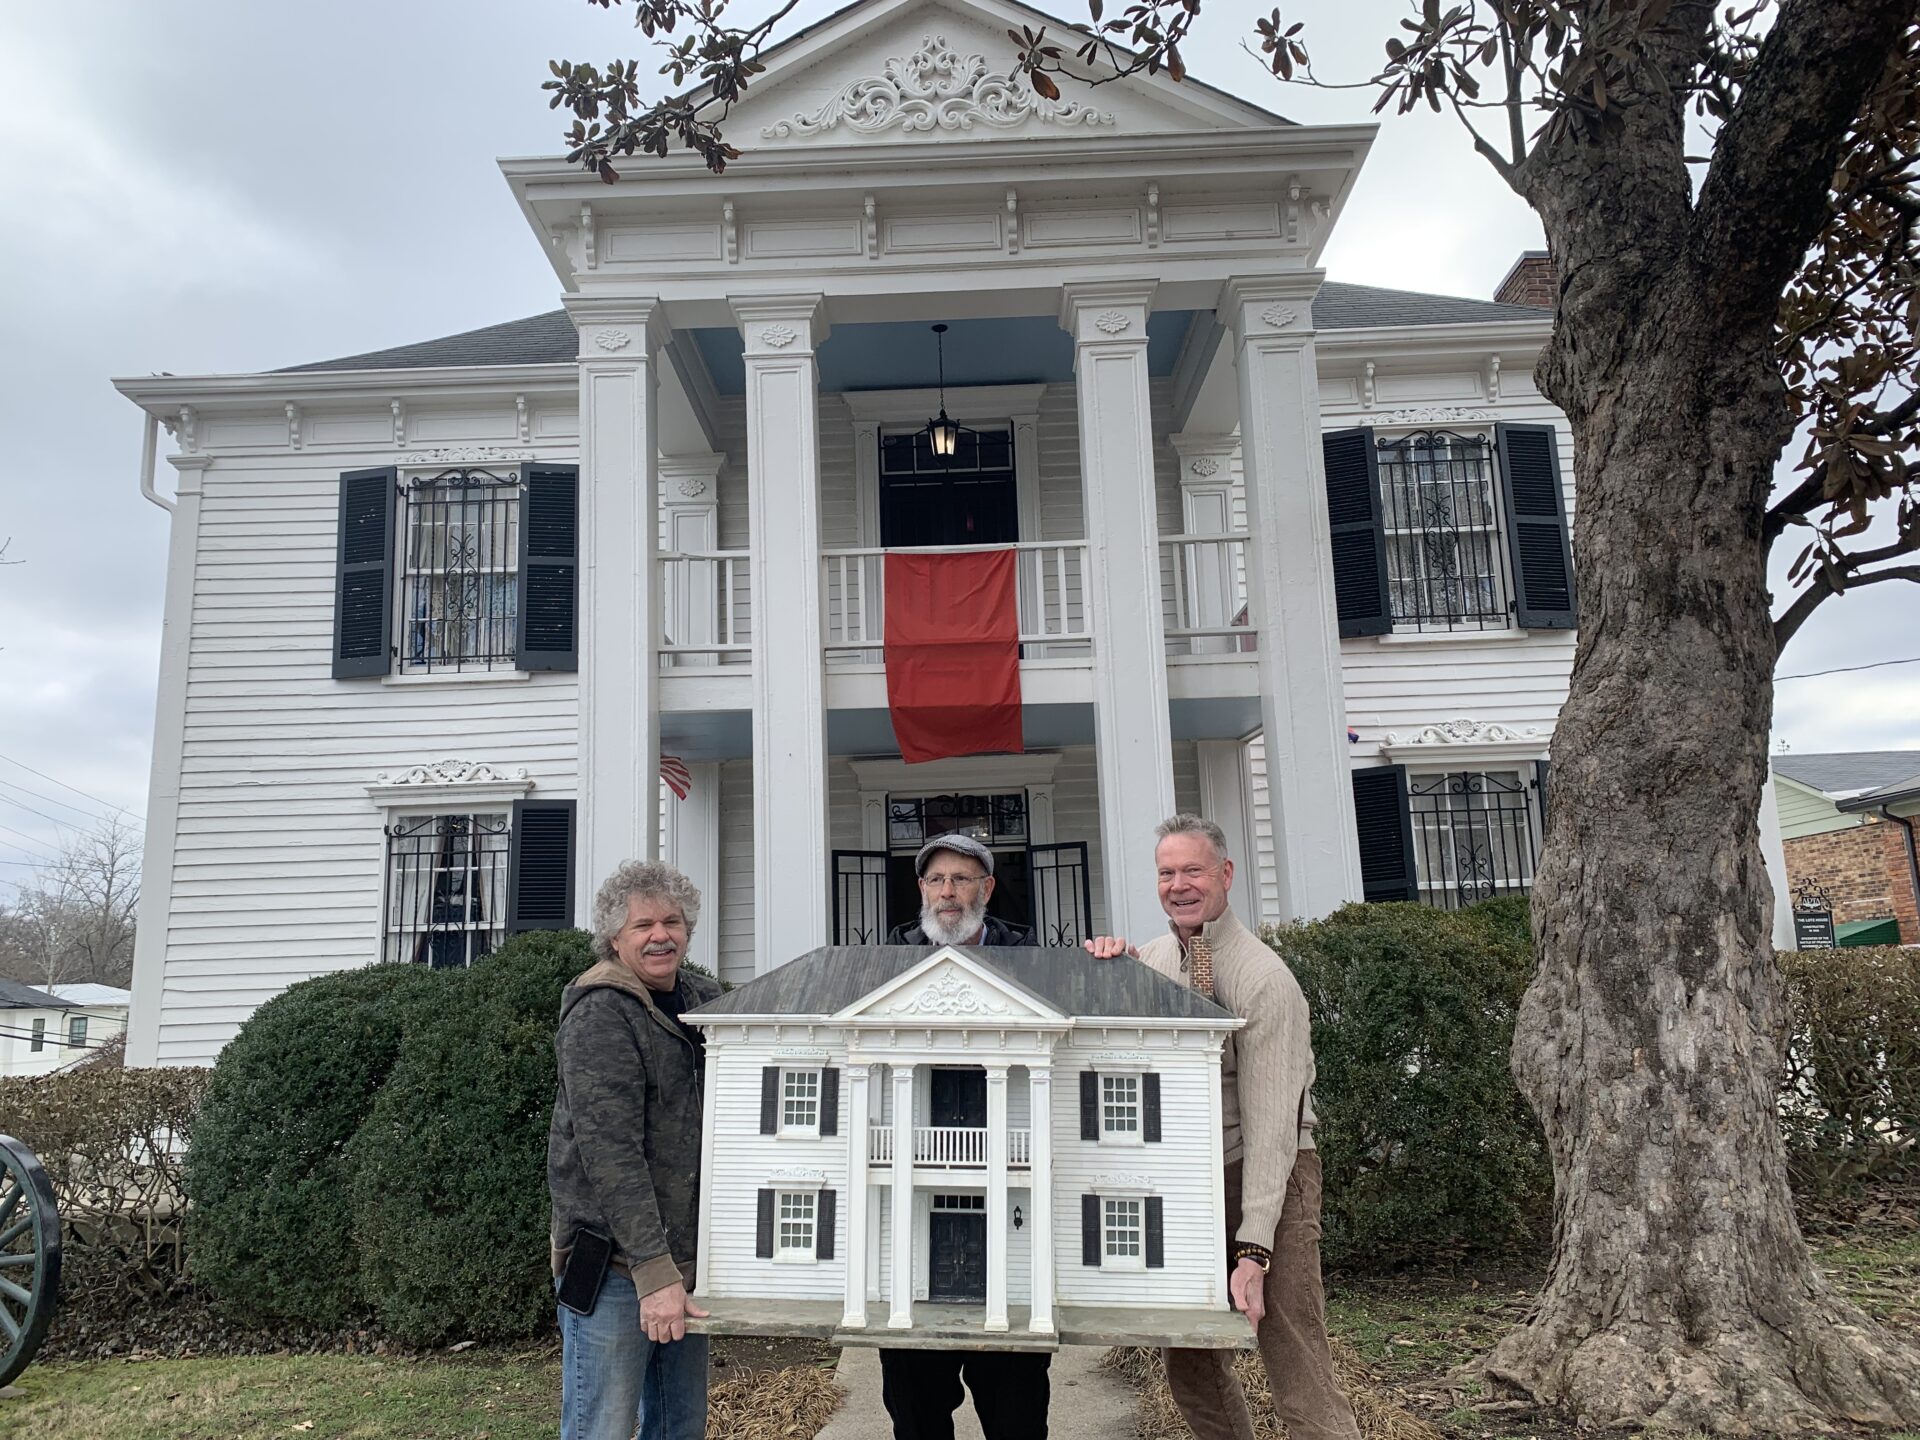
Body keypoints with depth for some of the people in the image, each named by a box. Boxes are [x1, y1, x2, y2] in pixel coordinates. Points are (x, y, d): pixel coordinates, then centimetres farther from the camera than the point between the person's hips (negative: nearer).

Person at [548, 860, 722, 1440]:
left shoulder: (703, 998, 8)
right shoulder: (600, 1016, -14)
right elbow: (611, 1153, -20)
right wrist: (654, 1271, -24)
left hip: (683, 1257, 7)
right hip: (615, 1268, -7)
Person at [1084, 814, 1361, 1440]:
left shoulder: (1262, 978, -15)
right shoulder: (1154, 957, 6)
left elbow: (1269, 1122, -18)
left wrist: (1253, 1252, -23)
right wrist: (1104, 968, -8)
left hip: (1266, 1176, -6)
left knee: (1299, 1377, -11)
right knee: (1191, 1366, 10)